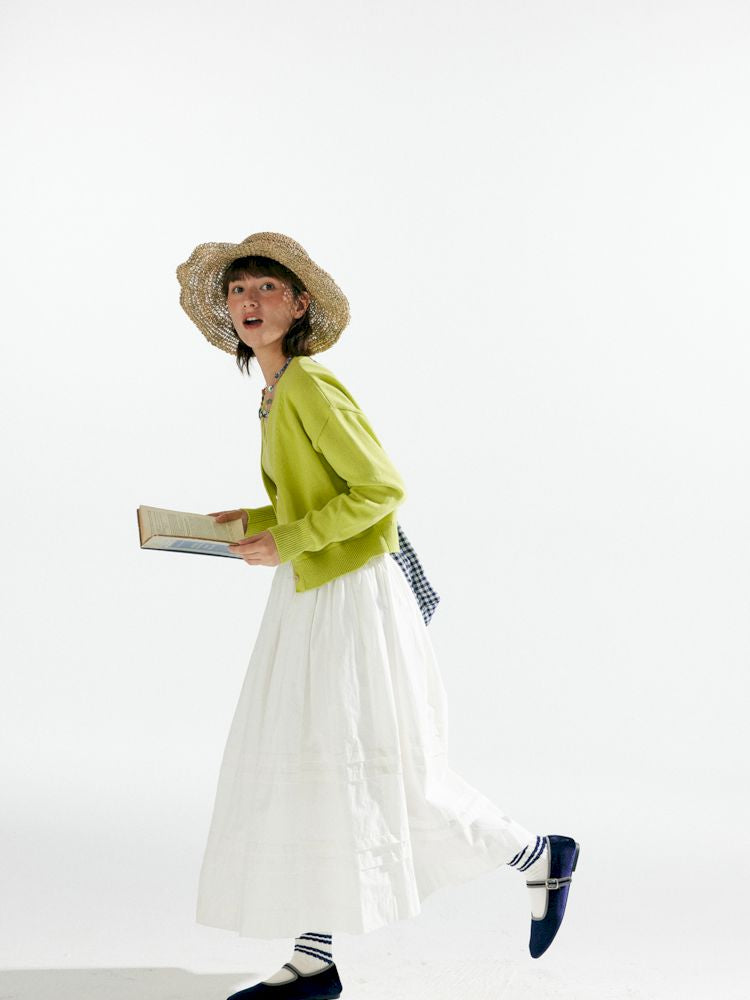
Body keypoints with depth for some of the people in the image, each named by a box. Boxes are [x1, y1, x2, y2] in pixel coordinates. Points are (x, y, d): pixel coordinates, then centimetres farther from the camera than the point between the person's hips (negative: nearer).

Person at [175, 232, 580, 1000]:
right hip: (307, 601, 9)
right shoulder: (279, 393, 11)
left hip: (351, 599, -9)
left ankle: (542, 857, 20)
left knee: (387, 778, 0)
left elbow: (382, 489, -21)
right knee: (303, 773, 9)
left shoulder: (309, 385, -17)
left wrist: (286, 542, -19)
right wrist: (254, 522, 10)